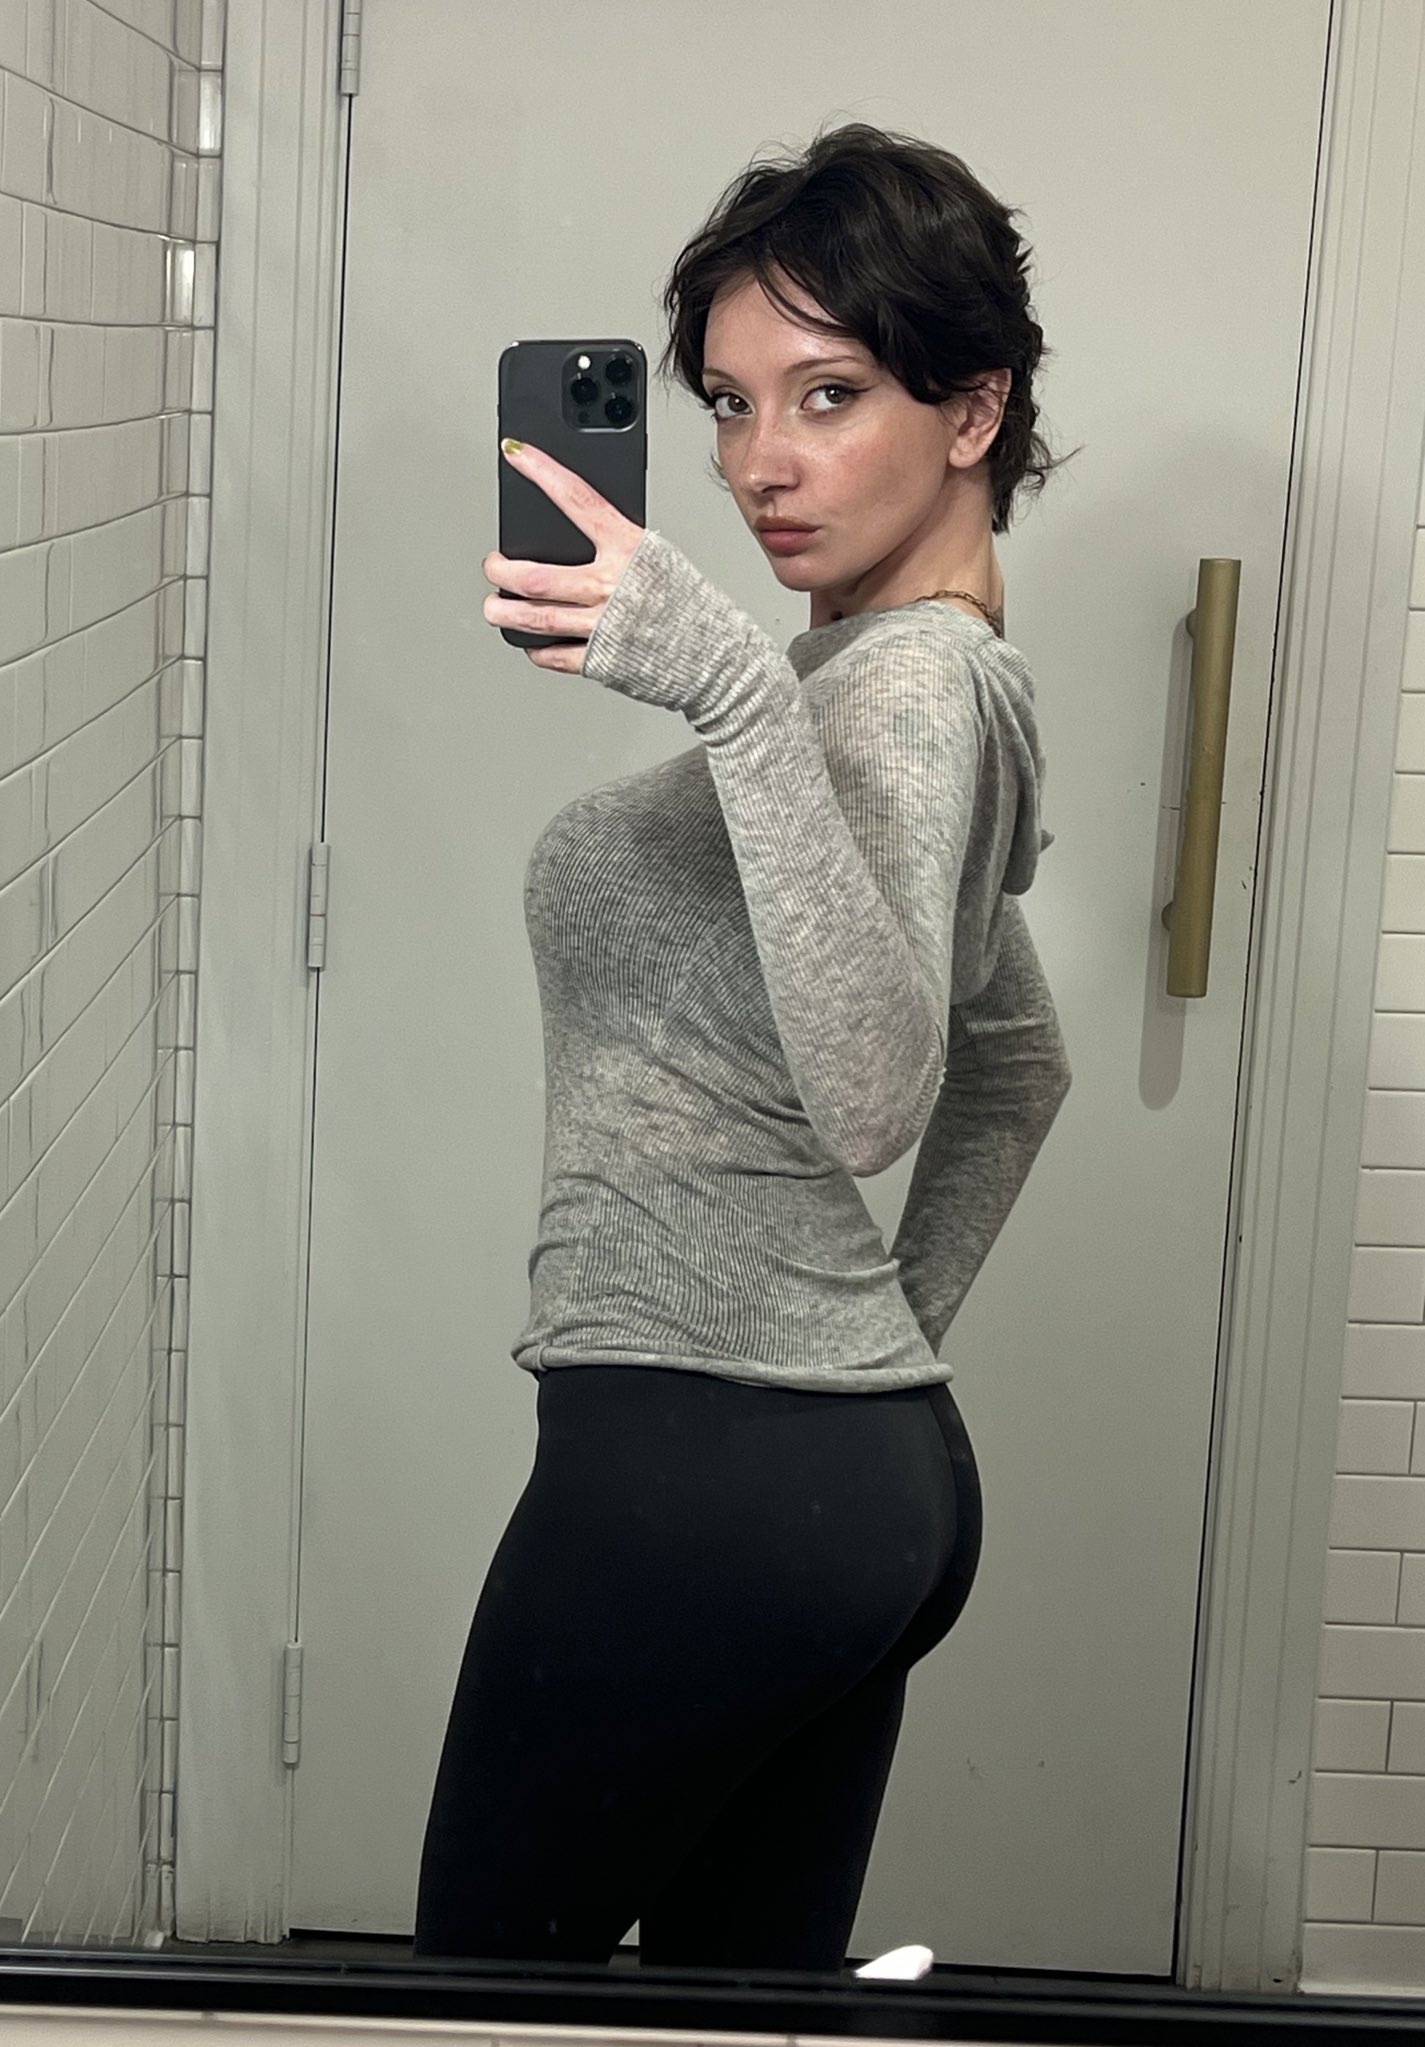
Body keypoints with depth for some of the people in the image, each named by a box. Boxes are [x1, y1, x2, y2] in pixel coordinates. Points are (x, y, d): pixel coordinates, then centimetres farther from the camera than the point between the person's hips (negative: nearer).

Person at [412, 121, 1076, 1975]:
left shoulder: (907, 684, -14)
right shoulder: (949, 684, 16)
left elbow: (870, 1095, -32)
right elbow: (1016, 1061, 28)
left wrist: (733, 690, -38)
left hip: (705, 1459, -10)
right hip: (883, 1461, 10)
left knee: (488, 1981, 5)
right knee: (754, 1986, 17)